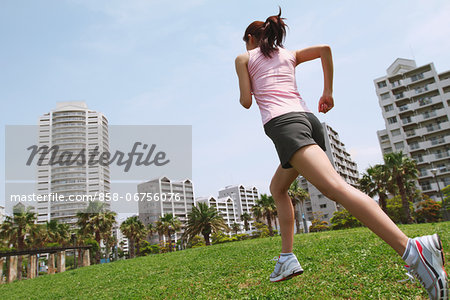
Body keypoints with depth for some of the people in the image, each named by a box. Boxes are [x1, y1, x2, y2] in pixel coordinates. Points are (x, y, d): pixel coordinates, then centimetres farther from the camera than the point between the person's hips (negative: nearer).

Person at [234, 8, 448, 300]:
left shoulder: (244, 59, 17)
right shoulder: (289, 54, 29)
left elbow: (246, 101, 8)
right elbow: (324, 48, 14)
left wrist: (242, 95, 32)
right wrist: (328, 92, 17)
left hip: (283, 122, -7)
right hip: (309, 118, 7)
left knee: (334, 186, -24)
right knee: (277, 188, 20)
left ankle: (412, 248, -38)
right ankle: (287, 258, 14)